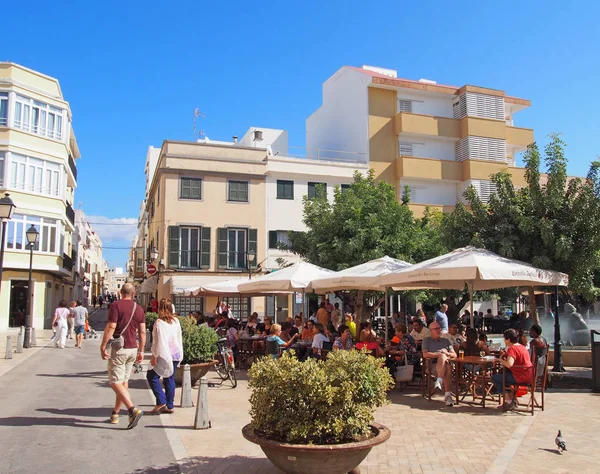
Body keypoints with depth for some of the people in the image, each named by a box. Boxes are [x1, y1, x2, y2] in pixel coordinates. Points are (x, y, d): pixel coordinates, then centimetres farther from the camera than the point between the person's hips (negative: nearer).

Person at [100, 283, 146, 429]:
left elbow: (110, 328, -17)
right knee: (124, 381, 14)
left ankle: (133, 409, -20)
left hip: (118, 348, -6)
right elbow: (142, 332, 6)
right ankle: (115, 413, 24)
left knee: (116, 382, -4)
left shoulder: (116, 305, -10)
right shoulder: (139, 309, 6)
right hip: (132, 349, 6)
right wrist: (141, 351, 13)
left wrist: (102, 346, -9)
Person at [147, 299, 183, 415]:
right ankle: (170, 406, 14)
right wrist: (180, 354, 19)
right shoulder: (176, 321, 6)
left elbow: (158, 341, -16)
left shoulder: (159, 323, -14)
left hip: (164, 355, -7)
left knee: (152, 376, 7)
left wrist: (154, 356, -10)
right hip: (176, 354, 7)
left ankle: (161, 402, 0)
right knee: (170, 379, 12)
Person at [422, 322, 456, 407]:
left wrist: (447, 353, -3)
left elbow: (455, 355, 20)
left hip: (446, 363, 3)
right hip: (432, 365, -2)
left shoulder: (446, 341, 30)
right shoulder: (426, 340, 20)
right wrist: (438, 354, -7)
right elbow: (425, 354, 3)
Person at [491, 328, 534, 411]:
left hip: (521, 377, -10)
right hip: (528, 375, 10)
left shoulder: (512, 349, -17)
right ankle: (513, 399, 24)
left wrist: (501, 360, -12)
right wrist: (505, 356, 8)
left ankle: (509, 401, 5)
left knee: (494, 377, -3)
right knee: (503, 374, 29)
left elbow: (509, 364, -30)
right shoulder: (521, 347, 14)